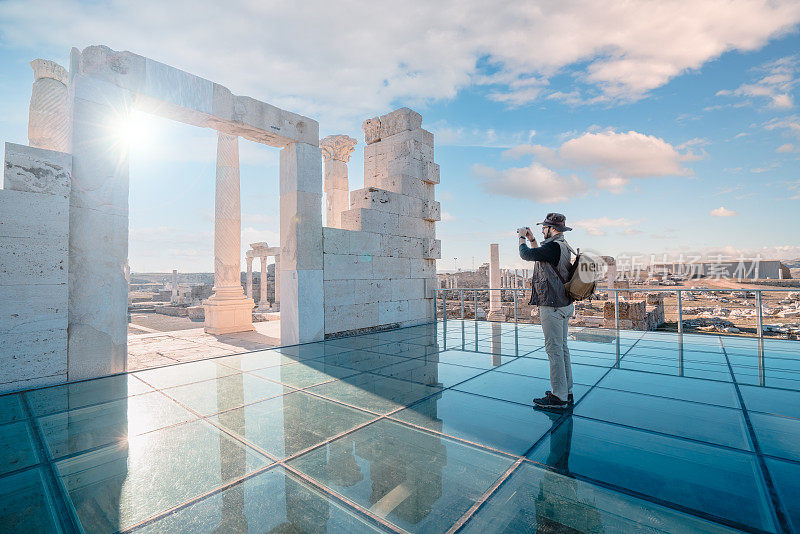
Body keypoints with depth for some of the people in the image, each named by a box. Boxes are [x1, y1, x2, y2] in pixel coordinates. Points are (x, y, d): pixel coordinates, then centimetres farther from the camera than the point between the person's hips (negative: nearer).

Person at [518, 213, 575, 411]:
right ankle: (567, 391, 25)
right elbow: (539, 256, 27)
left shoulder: (554, 246, -18)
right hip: (564, 305, 10)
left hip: (552, 307, -10)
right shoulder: (564, 247, 14)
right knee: (562, 347, 15)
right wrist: (532, 239, 26)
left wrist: (522, 238, 6)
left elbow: (526, 255, -11)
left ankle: (559, 398, 2)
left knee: (554, 349, -5)